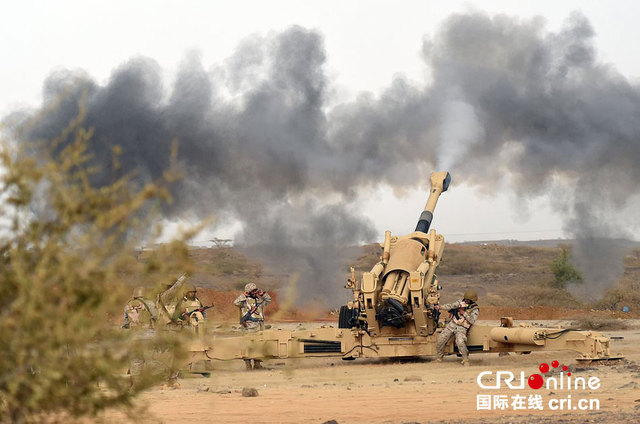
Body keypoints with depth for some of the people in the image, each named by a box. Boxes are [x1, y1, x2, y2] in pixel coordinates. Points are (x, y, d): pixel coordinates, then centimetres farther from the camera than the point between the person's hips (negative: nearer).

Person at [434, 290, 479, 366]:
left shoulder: (475, 309, -5)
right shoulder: (462, 301, 9)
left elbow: (472, 321, -17)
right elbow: (451, 306, 11)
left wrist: (464, 313, -20)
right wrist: (440, 307, 2)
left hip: (462, 328, -5)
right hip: (452, 324, 5)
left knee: (460, 342, -30)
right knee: (441, 339, -6)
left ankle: (466, 359, -12)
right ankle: (439, 358, 12)